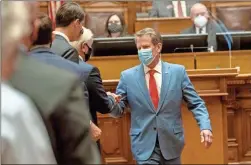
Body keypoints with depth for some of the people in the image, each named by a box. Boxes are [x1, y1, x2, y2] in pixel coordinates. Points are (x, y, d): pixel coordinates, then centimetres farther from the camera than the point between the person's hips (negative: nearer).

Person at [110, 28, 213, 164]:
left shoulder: (178, 72, 0)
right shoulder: (128, 76, 0)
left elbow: (196, 103, 2)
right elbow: (118, 110, 2)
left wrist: (205, 126, -13)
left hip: (171, 143, 1)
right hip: (144, 145, -1)